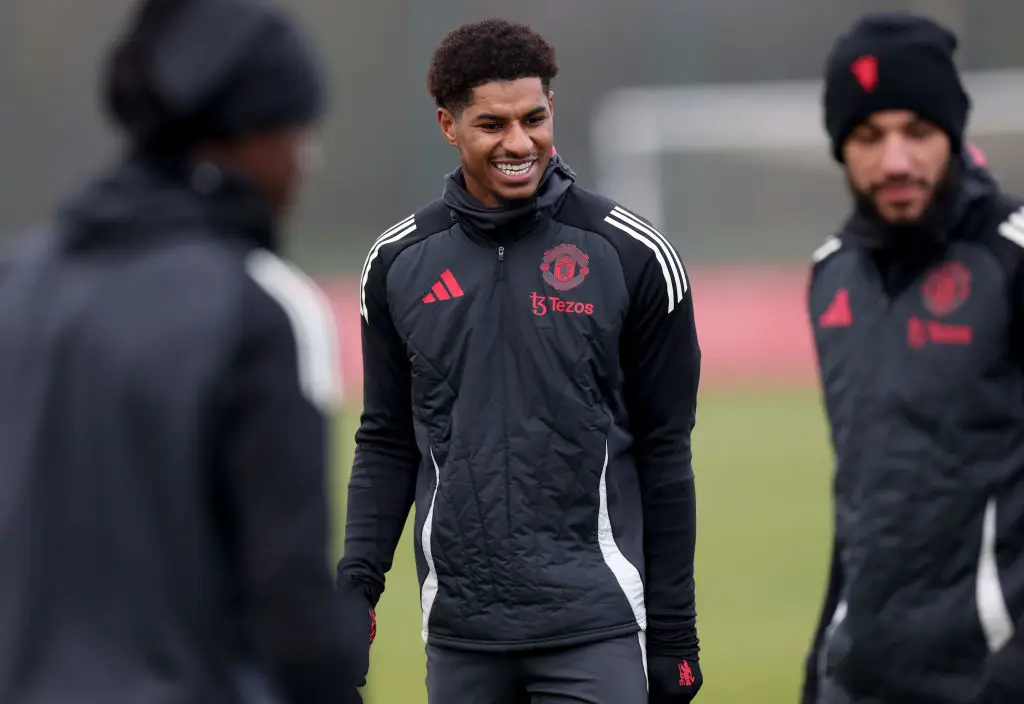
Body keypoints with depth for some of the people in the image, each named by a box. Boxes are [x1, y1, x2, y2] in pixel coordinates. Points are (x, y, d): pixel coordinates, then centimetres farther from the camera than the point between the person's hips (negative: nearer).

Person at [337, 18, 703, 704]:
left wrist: (674, 629, 2)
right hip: (459, 631, 3)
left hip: (594, 624, -3)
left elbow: (665, 453, 2)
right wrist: (356, 581, -1)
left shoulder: (632, 255, -1)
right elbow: (387, 441, 13)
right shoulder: (399, 261, 6)